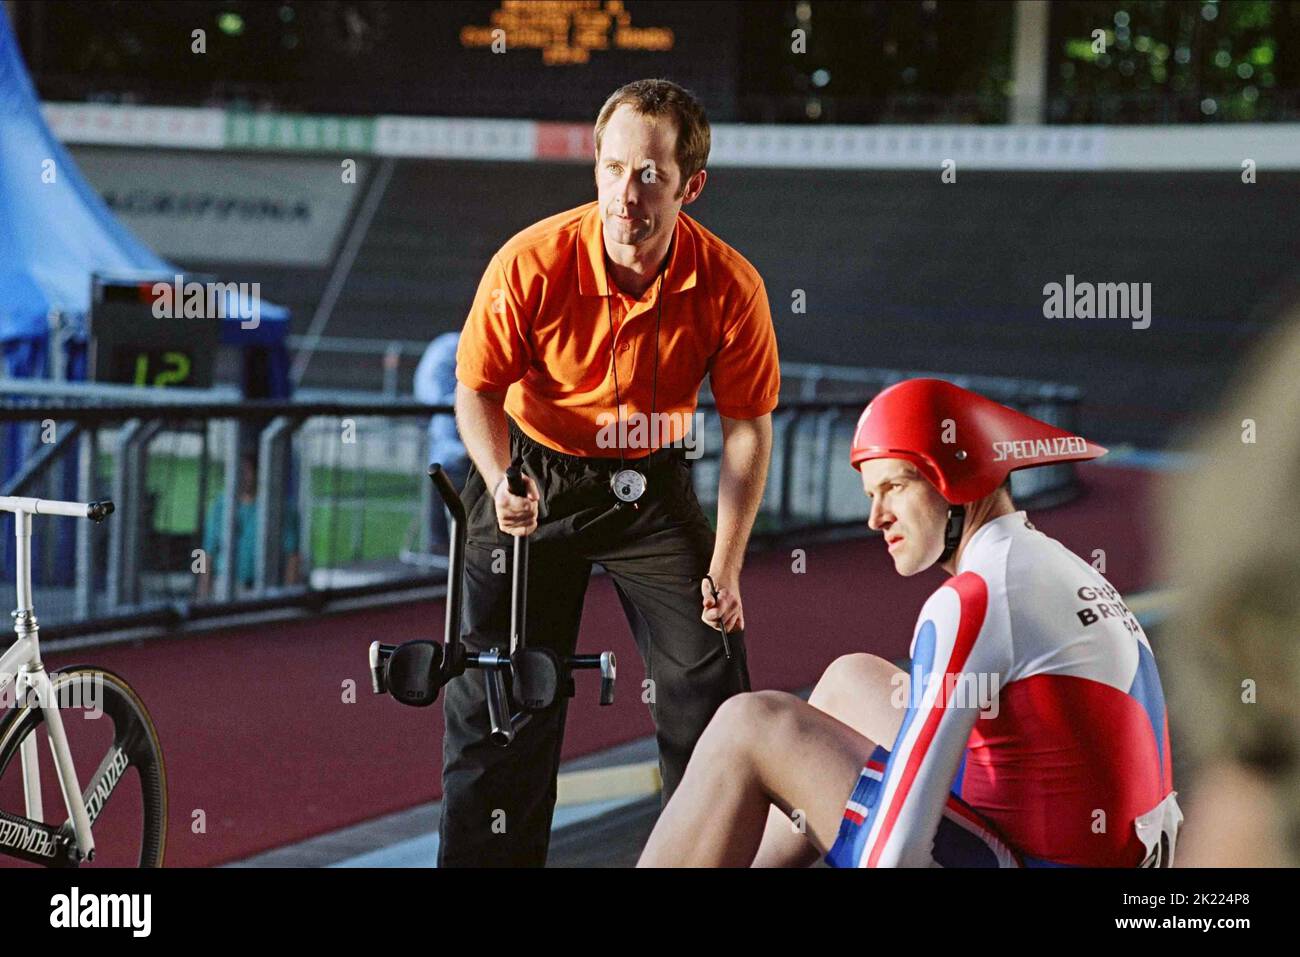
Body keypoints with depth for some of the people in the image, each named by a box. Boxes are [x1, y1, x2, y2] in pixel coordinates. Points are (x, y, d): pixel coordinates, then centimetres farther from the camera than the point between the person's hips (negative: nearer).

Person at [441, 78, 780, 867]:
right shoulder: (532, 263, -24)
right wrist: (500, 481, -27)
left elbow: (748, 426, -8)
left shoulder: (730, 284, -21)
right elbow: (479, 391, -9)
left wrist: (725, 564, -11)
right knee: (496, 696, 0)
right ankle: (482, 858, 13)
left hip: (653, 486, 1)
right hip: (535, 479, -1)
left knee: (713, 691, -3)